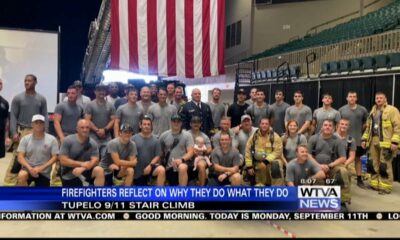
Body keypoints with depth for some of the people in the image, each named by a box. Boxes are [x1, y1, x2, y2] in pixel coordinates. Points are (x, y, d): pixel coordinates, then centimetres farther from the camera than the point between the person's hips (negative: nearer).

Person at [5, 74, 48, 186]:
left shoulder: (41, 99, 7)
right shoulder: (17, 98, 3)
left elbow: (45, 116, 7)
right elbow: (13, 116, 0)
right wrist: (14, 132, -8)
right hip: (22, 131, -2)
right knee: (17, 157, -5)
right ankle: (9, 180, 6)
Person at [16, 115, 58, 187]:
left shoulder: (52, 139, -5)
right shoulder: (25, 139, -1)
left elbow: (54, 157, -7)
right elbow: (20, 157, -5)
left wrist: (41, 168, -20)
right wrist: (30, 168, -22)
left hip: (44, 173, 0)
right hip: (29, 169, 0)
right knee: (21, 175, -34)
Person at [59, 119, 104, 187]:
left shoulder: (93, 143, -5)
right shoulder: (68, 140, -10)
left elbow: (95, 160, -14)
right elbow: (63, 160, -16)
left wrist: (82, 169, -32)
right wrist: (81, 164, -24)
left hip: (85, 172, 1)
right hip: (69, 176, -1)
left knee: (99, 170, -27)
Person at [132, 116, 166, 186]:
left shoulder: (156, 140, -1)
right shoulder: (134, 139, -2)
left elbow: (158, 156, -3)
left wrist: (150, 165, -16)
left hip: (151, 167, 0)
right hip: (138, 170, 0)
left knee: (161, 170, -32)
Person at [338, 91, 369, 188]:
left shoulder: (362, 109, 0)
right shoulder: (341, 110, -2)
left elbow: (366, 122, 10)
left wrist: (360, 130, 6)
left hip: (357, 139, 1)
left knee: (358, 158, 10)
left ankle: (359, 179, 17)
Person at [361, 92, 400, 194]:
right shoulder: (373, 112, 18)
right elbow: (368, 126, 22)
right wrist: (364, 139, 14)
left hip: (386, 143, -7)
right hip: (373, 142, 7)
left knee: (385, 165, -5)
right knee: (373, 164, 11)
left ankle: (386, 187, 4)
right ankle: (375, 184, 22)